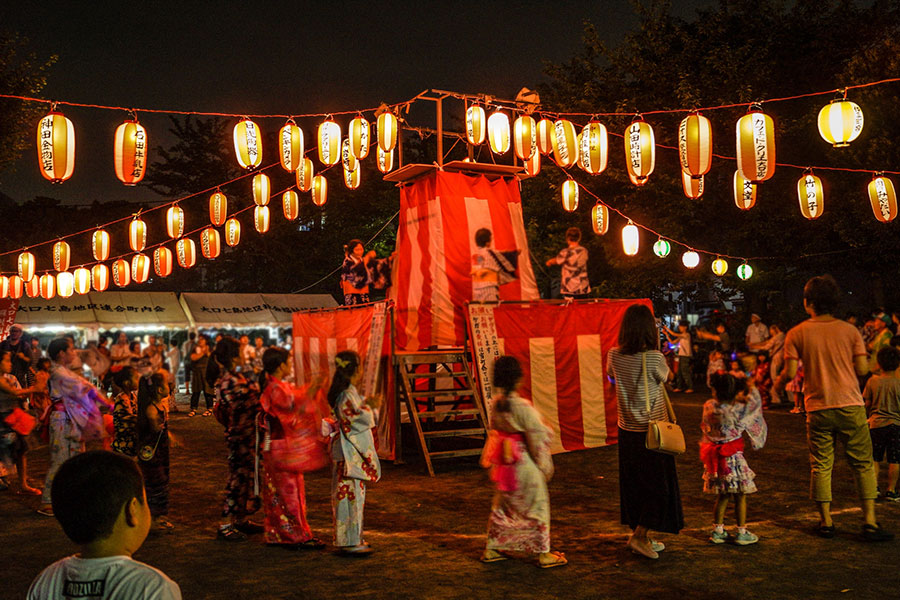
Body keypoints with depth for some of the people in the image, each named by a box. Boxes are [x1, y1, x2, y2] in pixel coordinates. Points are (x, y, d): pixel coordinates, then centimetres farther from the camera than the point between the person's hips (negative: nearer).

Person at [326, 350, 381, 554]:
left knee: (347, 495, 15)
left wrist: (368, 405, 11)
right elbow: (359, 419, -21)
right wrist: (371, 407, -7)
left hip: (349, 452, 10)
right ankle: (350, 542, 2)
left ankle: (351, 538, 24)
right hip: (351, 453, -10)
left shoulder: (346, 392, 12)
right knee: (352, 494, -4)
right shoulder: (348, 394, -18)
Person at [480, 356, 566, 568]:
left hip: (503, 465, 7)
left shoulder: (496, 404, -3)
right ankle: (544, 554, 18)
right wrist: (545, 466, -3)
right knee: (537, 508, 8)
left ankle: (492, 549, 28)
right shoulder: (523, 408, -23)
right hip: (525, 466, -6)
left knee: (501, 507, 20)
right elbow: (537, 440, -16)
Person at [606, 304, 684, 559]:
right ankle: (640, 536, 3)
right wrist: (656, 347, 5)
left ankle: (641, 535, 26)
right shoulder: (654, 358, -19)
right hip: (652, 430, -5)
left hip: (626, 430, 5)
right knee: (659, 485, 7)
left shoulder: (615, 356, -5)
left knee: (633, 484, 15)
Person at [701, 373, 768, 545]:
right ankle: (742, 533, 16)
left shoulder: (709, 406, -5)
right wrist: (751, 389, 16)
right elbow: (753, 403, 0)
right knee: (740, 496, 9)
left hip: (715, 458, 5)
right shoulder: (738, 410, -17)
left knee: (722, 496, 17)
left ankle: (717, 531, 22)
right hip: (733, 458, -5)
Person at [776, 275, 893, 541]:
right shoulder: (849, 330, 0)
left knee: (821, 466, 9)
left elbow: (790, 372, -7)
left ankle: (826, 522, 14)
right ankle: (870, 522, 6)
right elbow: (862, 368, -2)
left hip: (818, 409, 0)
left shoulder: (796, 334, -3)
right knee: (863, 463, 8)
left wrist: (777, 381, 15)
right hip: (851, 407, 0)